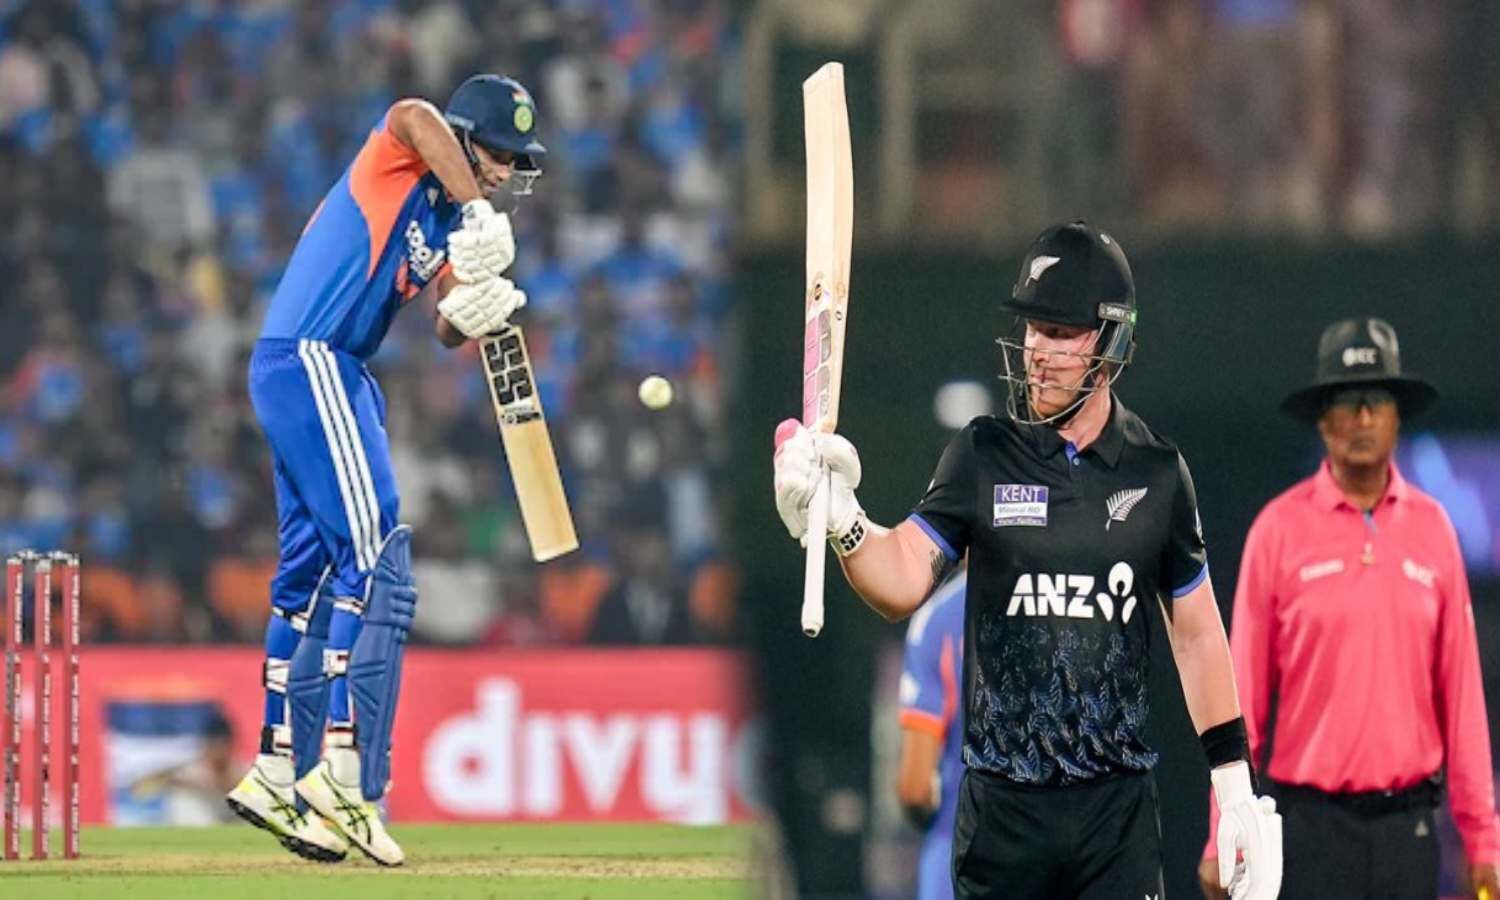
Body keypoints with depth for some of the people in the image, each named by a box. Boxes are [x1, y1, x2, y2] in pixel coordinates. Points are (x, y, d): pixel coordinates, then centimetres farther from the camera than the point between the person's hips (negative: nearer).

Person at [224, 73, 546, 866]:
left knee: (312, 572, 16)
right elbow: (413, 114, -29)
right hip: (311, 362, -10)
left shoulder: (446, 224, 18)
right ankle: (346, 776, -22)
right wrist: (477, 211, -32)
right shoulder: (397, 162, -5)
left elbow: (448, 328, 6)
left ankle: (278, 776, 24)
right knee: (377, 558, -15)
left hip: (332, 378, 10)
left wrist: (473, 312, -17)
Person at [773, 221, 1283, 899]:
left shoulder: (1157, 473, 5)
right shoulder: (984, 455, 3)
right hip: (1001, 807, 0)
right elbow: (902, 583, -8)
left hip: (1119, 809, 0)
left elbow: (1196, 633, 12)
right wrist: (841, 519, -28)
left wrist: (1236, 787, 9)